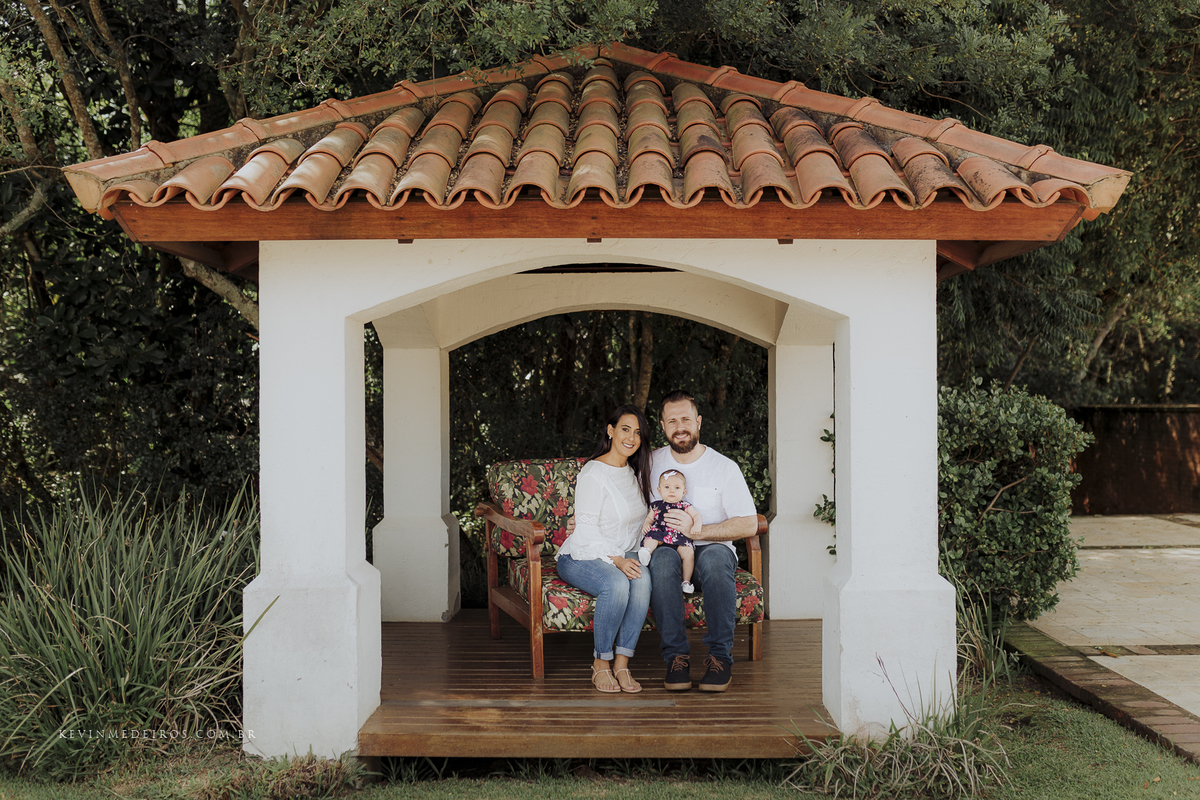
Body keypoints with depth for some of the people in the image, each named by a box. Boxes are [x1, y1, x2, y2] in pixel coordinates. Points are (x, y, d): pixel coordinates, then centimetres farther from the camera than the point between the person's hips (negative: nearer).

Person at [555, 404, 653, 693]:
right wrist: (616, 560, -27)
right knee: (617, 584, -36)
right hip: (581, 558, -6)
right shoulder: (593, 474, -11)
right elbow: (586, 531, -16)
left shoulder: (635, 472, 14)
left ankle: (621, 662, -26)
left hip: (623, 556, 6)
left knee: (642, 579, -29)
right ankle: (601, 663, -20)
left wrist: (636, 557, 5)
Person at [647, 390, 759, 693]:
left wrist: (697, 530, -18)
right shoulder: (652, 462, 7)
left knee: (714, 557, -38)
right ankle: (676, 656, -28)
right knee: (662, 558, -36)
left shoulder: (724, 468, -3)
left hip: (712, 550, -1)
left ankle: (720, 656, -26)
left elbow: (749, 524, -7)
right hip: (667, 550, 1)